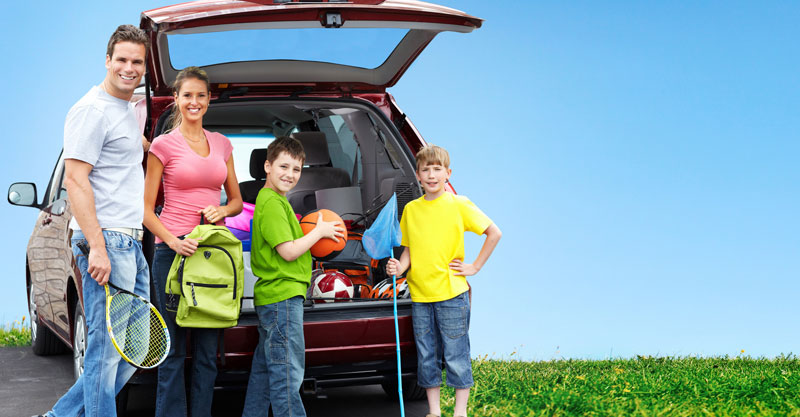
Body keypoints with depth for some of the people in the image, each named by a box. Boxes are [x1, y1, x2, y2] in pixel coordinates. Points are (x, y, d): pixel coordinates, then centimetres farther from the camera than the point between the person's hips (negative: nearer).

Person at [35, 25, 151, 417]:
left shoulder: (128, 110, 18)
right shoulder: (92, 110, -11)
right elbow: (75, 180, -18)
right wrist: (97, 247, -23)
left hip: (131, 243, 10)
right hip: (106, 240, -10)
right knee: (106, 349, -7)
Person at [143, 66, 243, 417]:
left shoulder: (221, 145, 13)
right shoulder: (163, 145, 0)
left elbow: (237, 200, 20)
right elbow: (145, 209, -1)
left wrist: (223, 210, -3)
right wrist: (172, 241, -17)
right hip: (174, 251, -4)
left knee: (208, 351, 6)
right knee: (174, 351, -2)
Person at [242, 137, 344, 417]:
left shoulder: (276, 201, 18)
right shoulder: (272, 203, -14)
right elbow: (288, 251, -19)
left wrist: (312, 235, 9)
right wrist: (319, 232, -7)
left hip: (270, 297, 11)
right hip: (283, 296, -11)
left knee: (265, 367, 16)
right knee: (288, 372, -9)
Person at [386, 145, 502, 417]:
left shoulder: (458, 205, -4)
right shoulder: (411, 209, 8)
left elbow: (494, 233, 0)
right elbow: (409, 249, 14)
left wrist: (475, 266, -3)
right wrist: (400, 266, -7)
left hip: (452, 293, -4)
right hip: (419, 294, 4)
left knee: (455, 355, 0)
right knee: (426, 357, 9)